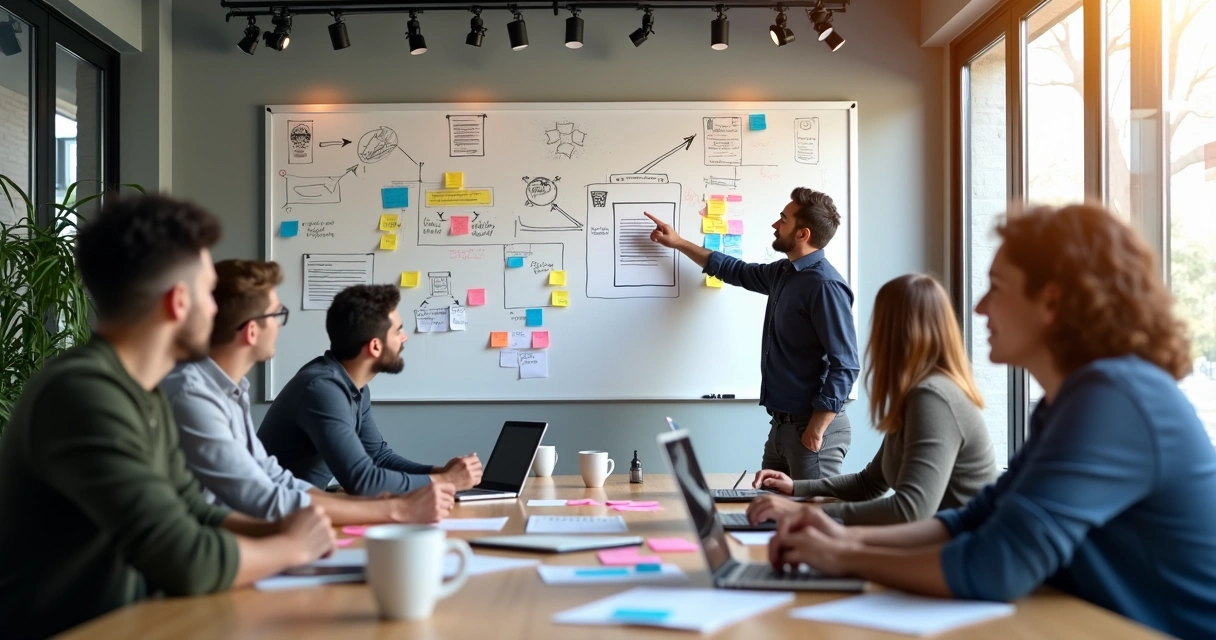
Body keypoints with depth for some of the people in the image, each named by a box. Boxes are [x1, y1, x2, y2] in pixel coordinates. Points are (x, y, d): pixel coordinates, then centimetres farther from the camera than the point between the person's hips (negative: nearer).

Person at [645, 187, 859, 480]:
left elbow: (846, 365, -21)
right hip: (781, 425, 9)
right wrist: (678, 242, 32)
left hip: (812, 428, -9)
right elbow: (736, 271, 31)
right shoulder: (784, 273, 11)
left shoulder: (825, 285, -17)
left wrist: (816, 430, -21)